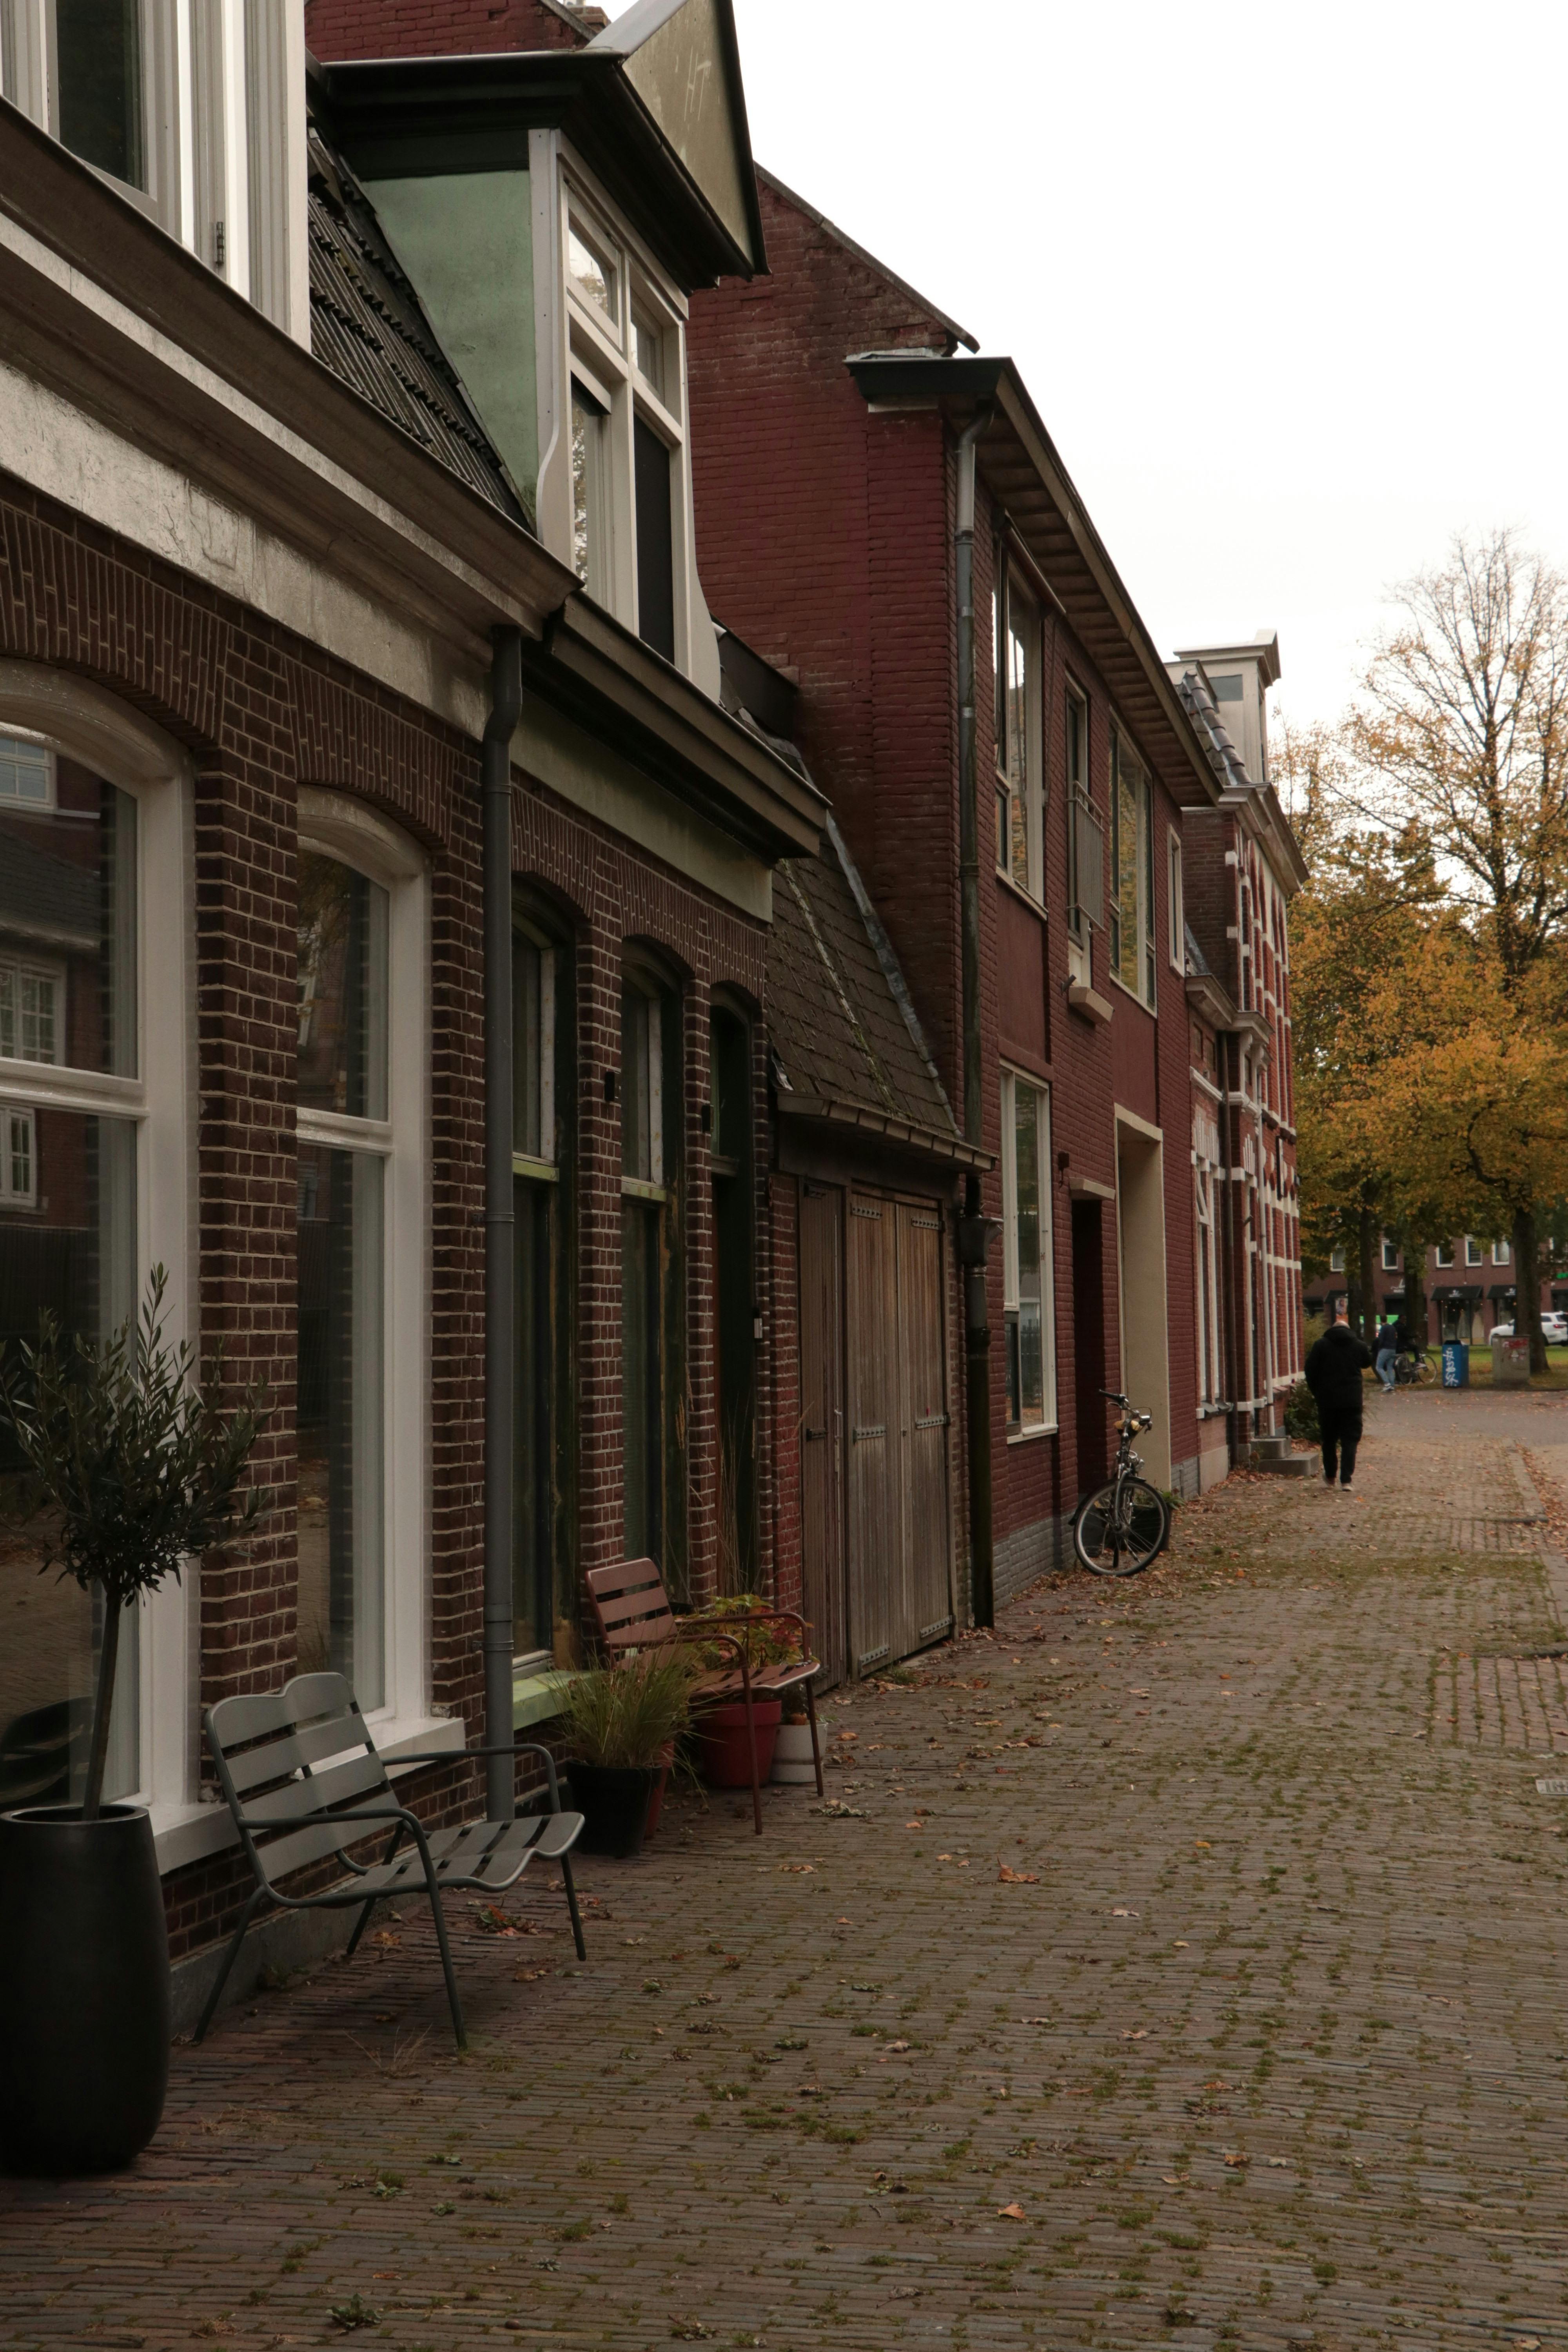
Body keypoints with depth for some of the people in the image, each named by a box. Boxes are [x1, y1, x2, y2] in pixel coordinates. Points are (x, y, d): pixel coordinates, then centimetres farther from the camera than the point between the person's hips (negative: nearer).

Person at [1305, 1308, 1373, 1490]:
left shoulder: (1320, 1345, -4)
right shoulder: (1359, 1346, 1)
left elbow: (1311, 1372, -2)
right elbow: (1367, 1362, 19)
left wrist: (1316, 1392, 11)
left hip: (1327, 1400, 0)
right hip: (1352, 1400, 0)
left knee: (1329, 1439, 14)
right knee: (1350, 1440, 1)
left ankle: (1330, 1476, 24)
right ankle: (1346, 1479, -9)